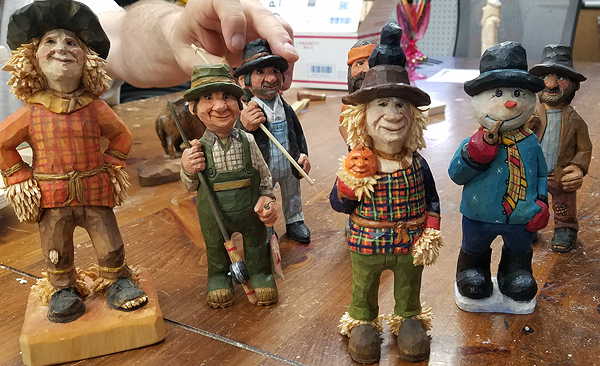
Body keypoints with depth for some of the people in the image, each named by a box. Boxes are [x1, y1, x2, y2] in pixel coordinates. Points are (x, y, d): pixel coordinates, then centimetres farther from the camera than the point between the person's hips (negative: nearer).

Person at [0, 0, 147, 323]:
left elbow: (121, 136, 10)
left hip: (95, 192, 0)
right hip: (51, 198, 0)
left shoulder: (94, 108, -5)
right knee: (56, 253, 12)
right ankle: (65, 290, 32)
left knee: (110, 246, 7)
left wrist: (112, 164, 2)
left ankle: (118, 282, 28)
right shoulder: (32, 113, -7)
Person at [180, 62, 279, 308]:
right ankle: (219, 277, 50)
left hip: (251, 213, 1)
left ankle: (260, 273, 49)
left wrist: (267, 198, -13)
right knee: (216, 248, 23)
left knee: (257, 245, 23)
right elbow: (191, 186, -5)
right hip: (214, 217, 0)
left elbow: (264, 174, -1)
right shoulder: (198, 149, -18)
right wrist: (188, 170, -24)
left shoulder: (247, 141, -15)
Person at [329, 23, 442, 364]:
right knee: (363, 291, 22)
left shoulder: (417, 164, -12)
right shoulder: (357, 166, -17)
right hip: (367, 246, -1)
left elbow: (432, 201, -1)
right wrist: (350, 182, -29)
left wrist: (430, 236, -8)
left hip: (409, 245, 2)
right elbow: (338, 205, -11)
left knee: (409, 290, 25)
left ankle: (410, 319, 50)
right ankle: (362, 322, 46)